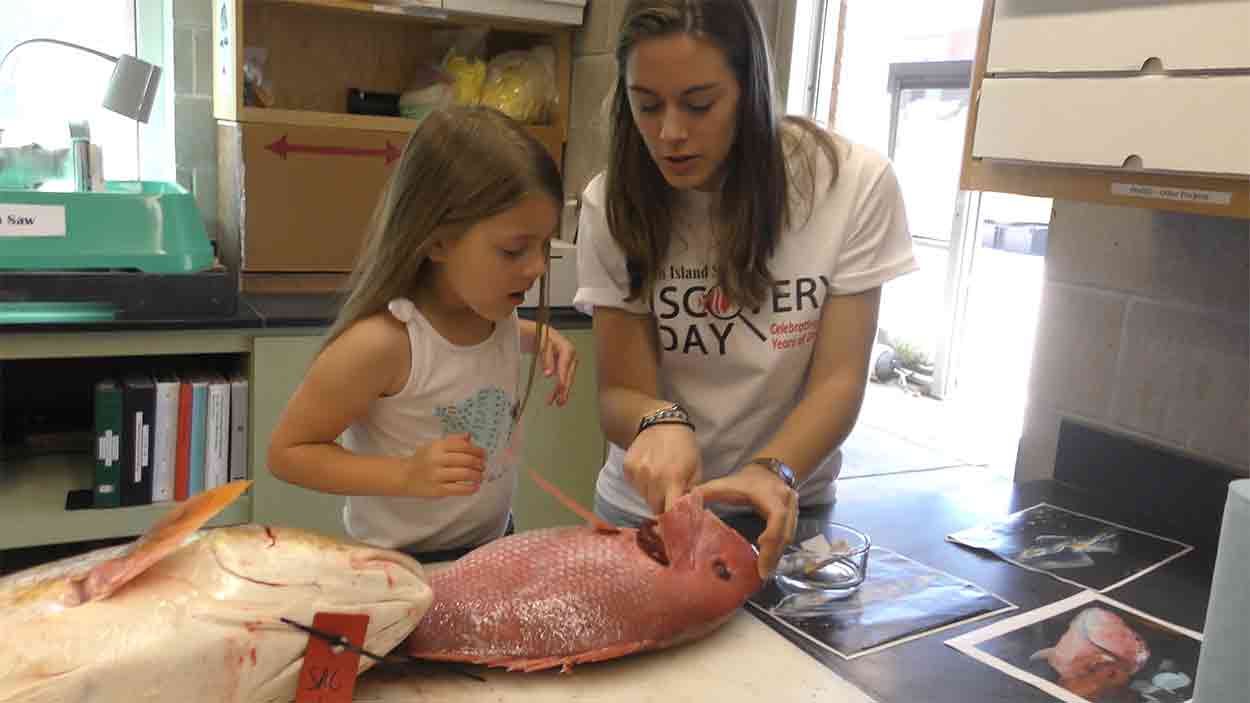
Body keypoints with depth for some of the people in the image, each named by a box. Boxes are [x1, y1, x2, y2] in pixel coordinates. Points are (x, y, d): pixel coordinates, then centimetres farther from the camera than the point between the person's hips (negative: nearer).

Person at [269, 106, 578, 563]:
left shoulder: (492, 305, -11)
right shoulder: (380, 342, -30)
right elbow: (286, 452, -19)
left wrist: (537, 337, -5)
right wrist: (406, 476, -31)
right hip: (403, 563, -6)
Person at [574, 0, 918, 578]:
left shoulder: (853, 183, -12)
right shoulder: (613, 204, -10)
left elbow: (839, 381, -13)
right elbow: (619, 393, -10)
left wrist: (772, 472, -31)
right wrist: (659, 422, -32)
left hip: (784, 510, 0)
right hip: (648, 507, 1)